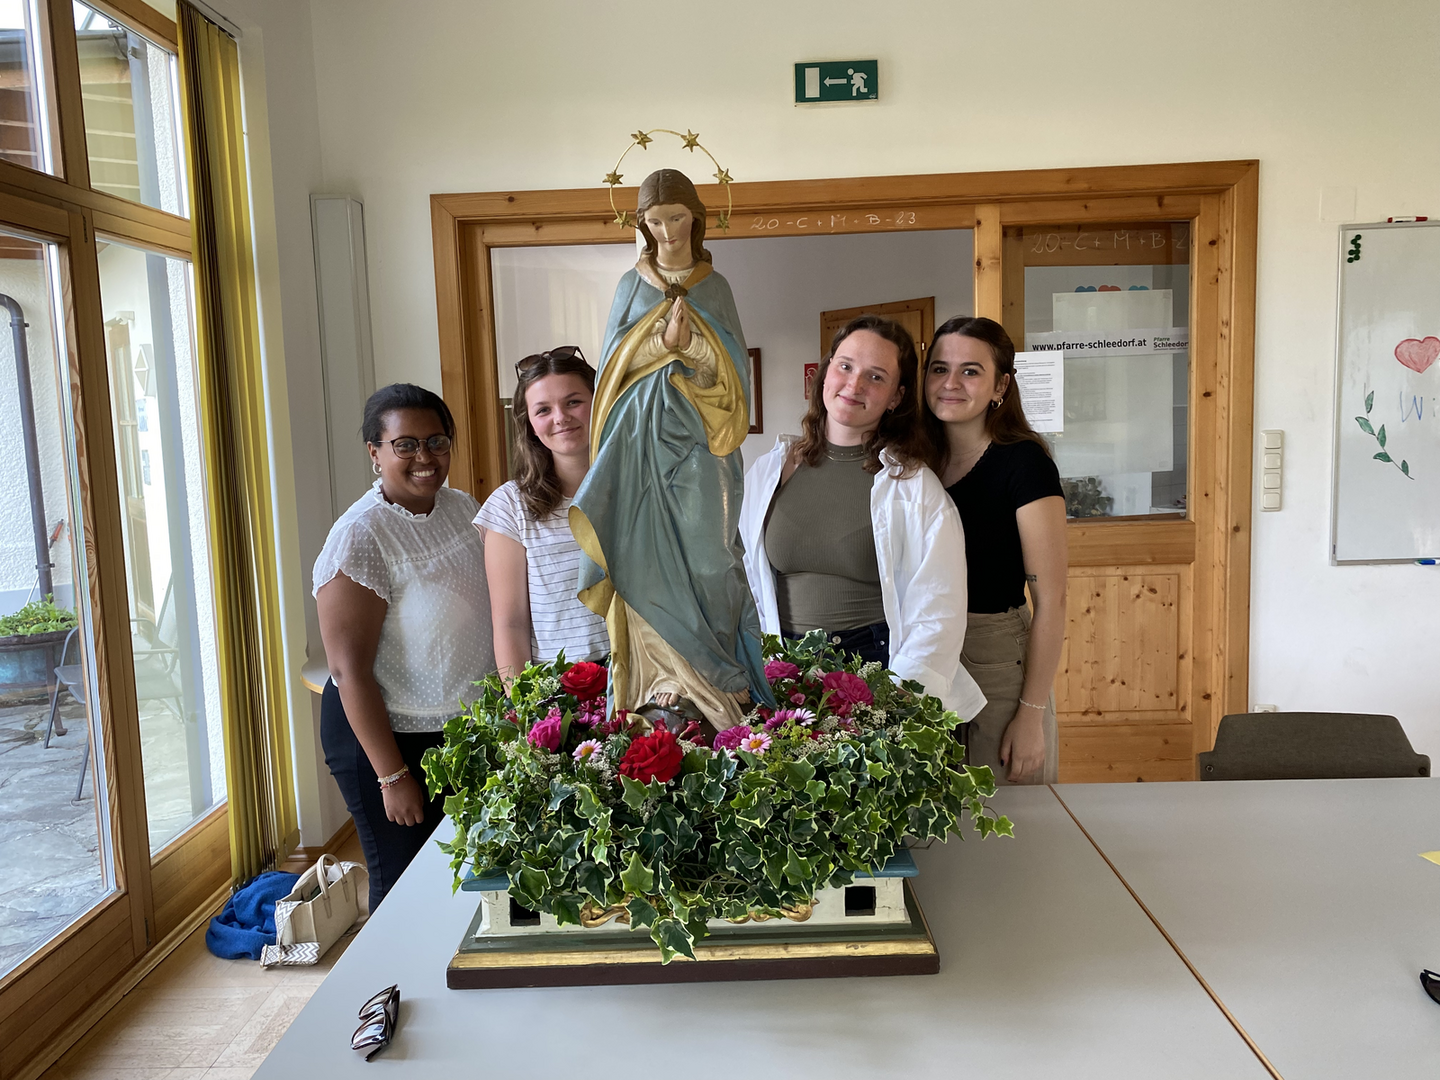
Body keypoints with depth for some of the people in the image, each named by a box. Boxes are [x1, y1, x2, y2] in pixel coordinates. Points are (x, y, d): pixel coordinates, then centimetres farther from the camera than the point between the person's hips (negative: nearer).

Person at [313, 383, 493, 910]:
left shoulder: (463, 508, 1)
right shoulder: (360, 536, -21)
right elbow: (350, 670, -21)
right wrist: (392, 776, -19)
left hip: (468, 729, 6)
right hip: (385, 735, -6)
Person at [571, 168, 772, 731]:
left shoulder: (715, 287, 10)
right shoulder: (631, 284, 11)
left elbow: (733, 372, 4)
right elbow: (615, 366, 6)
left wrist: (691, 342, -12)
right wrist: (662, 341, -10)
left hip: (700, 446, 0)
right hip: (643, 442, 0)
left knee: (703, 554, -4)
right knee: (648, 561, -5)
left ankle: (713, 687, 3)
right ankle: (660, 688, 0)